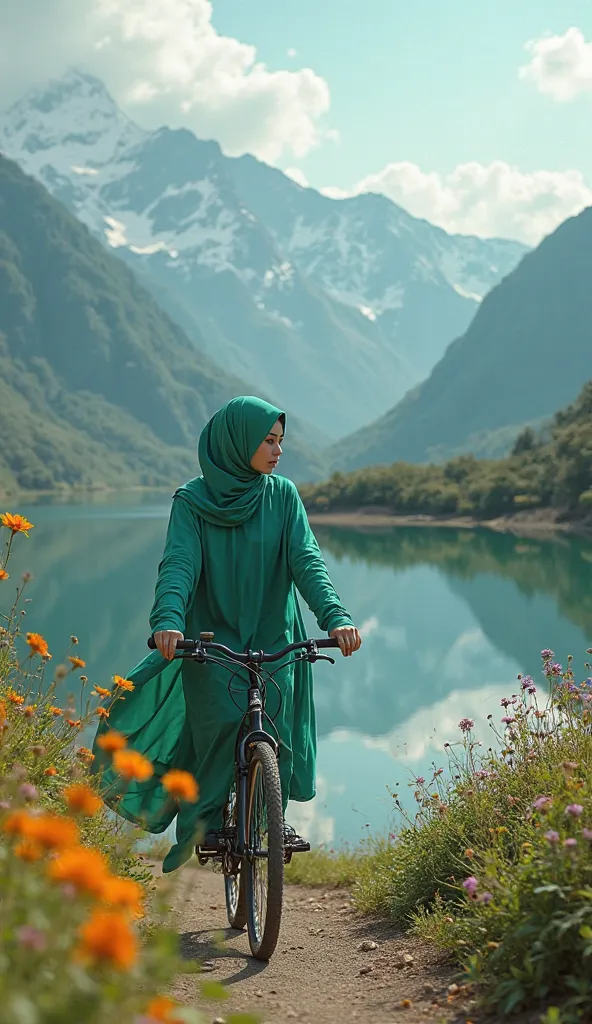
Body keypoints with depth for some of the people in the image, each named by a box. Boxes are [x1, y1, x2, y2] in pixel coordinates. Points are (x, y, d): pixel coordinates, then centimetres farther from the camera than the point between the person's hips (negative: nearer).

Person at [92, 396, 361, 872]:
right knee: (226, 720, -19)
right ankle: (207, 817, 2)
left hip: (274, 637, 2)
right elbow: (179, 565, -17)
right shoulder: (193, 502, -4)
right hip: (213, 637, -2)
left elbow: (307, 560, -8)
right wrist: (168, 622, -36)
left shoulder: (283, 495, 2)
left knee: (276, 725, -9)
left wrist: (335, 616, -26)